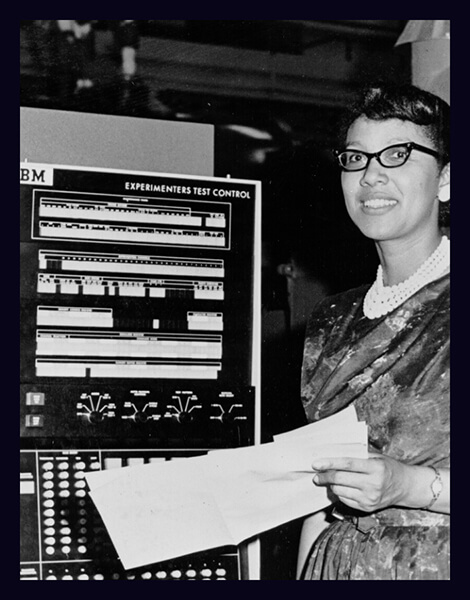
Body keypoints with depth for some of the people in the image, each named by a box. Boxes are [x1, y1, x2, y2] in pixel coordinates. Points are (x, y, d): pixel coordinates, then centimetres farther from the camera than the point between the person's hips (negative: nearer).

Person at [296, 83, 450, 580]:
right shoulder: (332, 321, 9)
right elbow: (323, 489, 10)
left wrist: (415, 485, -23)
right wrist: (303, 577, 6)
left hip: (437, 563, -4)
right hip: (341, 563, 4)